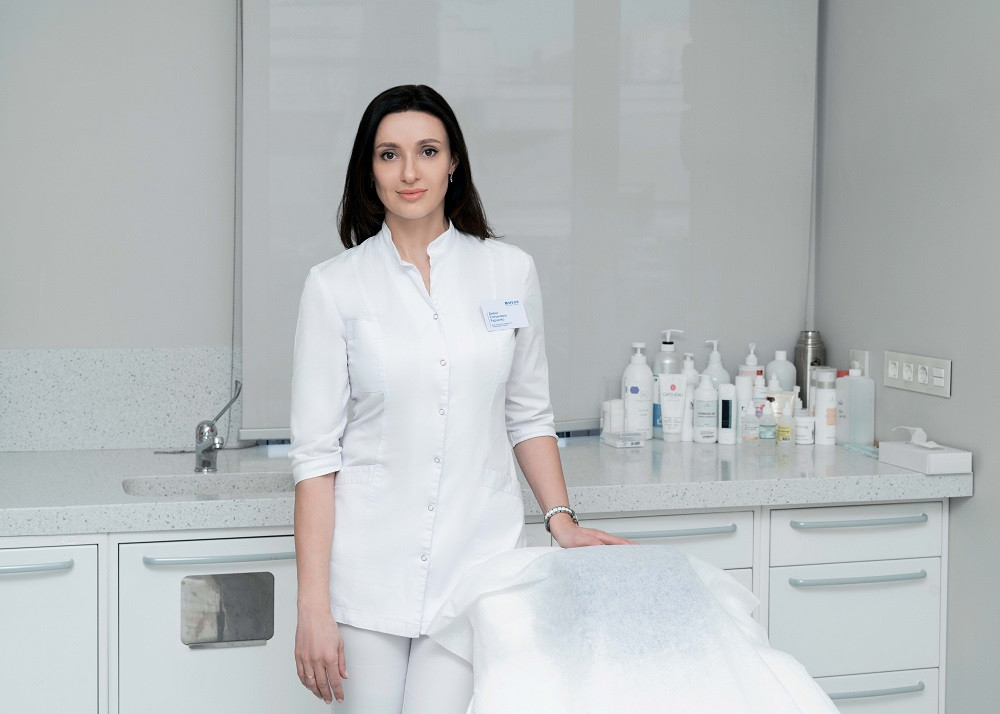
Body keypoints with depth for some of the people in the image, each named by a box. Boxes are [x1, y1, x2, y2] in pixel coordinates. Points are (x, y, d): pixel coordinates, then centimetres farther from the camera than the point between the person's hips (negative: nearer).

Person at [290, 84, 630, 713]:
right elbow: (316, 453, -4)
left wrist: (562, 519, 4)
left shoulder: (510, 272, 4)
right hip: (369, 571, 0)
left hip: (478, 563, 1)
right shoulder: (336, 286, -2)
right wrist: (313, 604, -8)